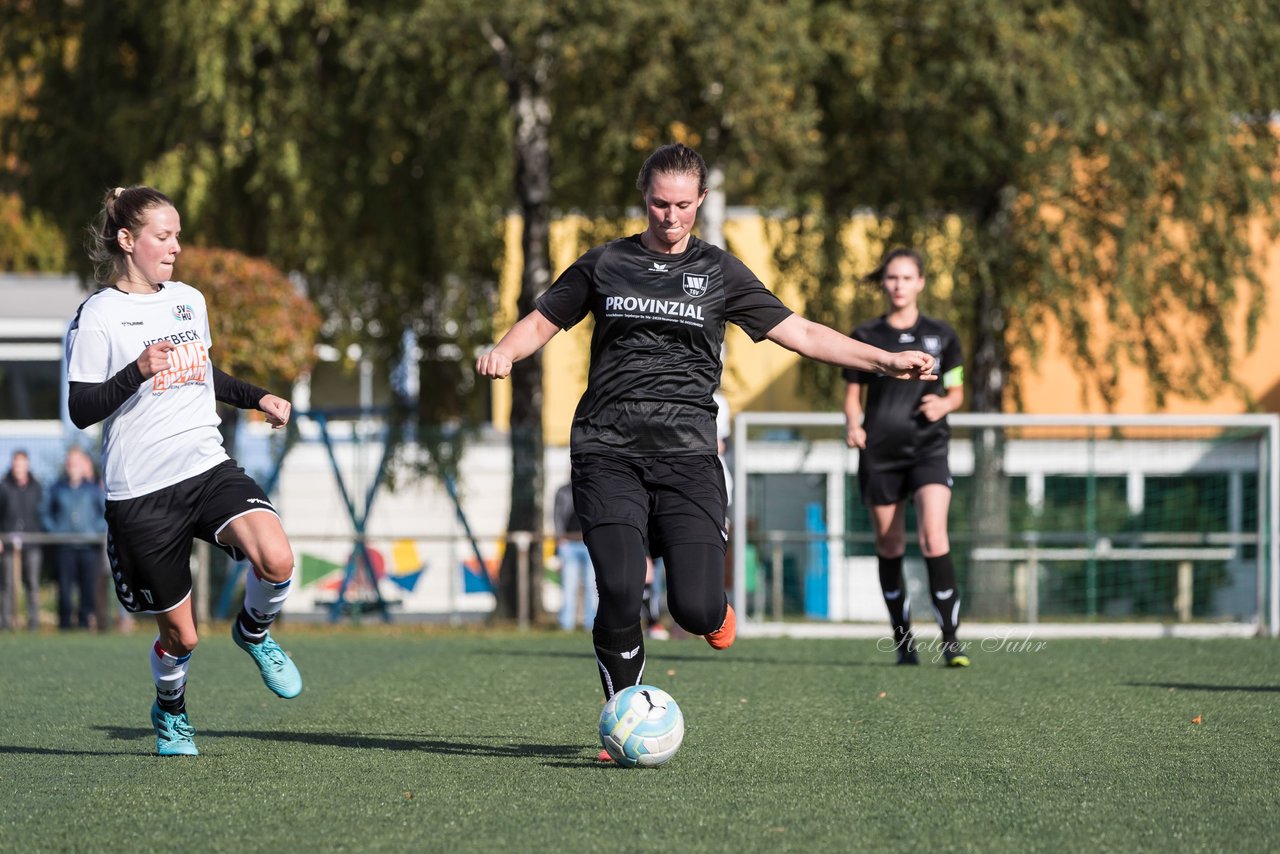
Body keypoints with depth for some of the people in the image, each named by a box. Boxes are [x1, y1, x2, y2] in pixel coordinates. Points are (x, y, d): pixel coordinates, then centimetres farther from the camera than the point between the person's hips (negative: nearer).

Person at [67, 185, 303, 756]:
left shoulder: (189, 301, 11)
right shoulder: (98, 316, -7)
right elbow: (81, 410, -10)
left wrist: (258, 398, 16)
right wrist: (139, 370, -23)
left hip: (208, 468, 4)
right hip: (140, 491, -4)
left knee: (275, 560, -25)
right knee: (180, 635, 4)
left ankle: (253, 630, 7)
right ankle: (170, 711, 36)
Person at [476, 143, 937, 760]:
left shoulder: (719, 273, 11)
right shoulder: (606, 264, 12)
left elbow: (801, 333, 11)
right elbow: (543, 320, 21)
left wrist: (886, 361, 3)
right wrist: (505, 351, -2)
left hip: (686, 454, 0)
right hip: (608, 452, 0)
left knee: (694, 608, -14)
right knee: (620, 594, -17)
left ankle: (714, 613, 25)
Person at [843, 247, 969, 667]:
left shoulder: (940, 335, 7)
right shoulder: (866, 336, 6)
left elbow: (956, 392, 14)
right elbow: (852, 394, 11)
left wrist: (944, 404, -8)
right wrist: (853, 424, -10)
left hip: (928, 447, -1)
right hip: (880, 452, 1)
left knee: (934, 538, -18)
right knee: (889, 546, 4)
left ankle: (951, 640, -15)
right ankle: (902, 640, 17)